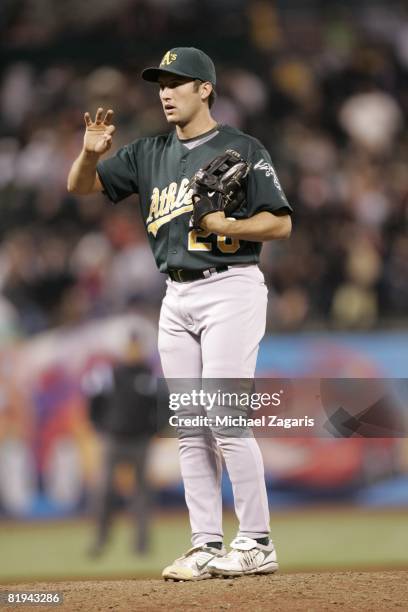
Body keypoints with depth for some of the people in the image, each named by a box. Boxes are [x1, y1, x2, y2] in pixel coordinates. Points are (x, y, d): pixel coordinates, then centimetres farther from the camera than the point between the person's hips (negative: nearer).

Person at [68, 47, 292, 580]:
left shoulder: (242, 150, -4)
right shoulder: (150, 154, 13)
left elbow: (281, 224, -7)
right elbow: (81, 186, 11)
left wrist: (223, 225, -20)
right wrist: (91, 153, -9)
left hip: (231, 289, -7)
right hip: (177, 298, 7)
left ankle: (257, 544, -8)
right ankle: (207, 546, 8)